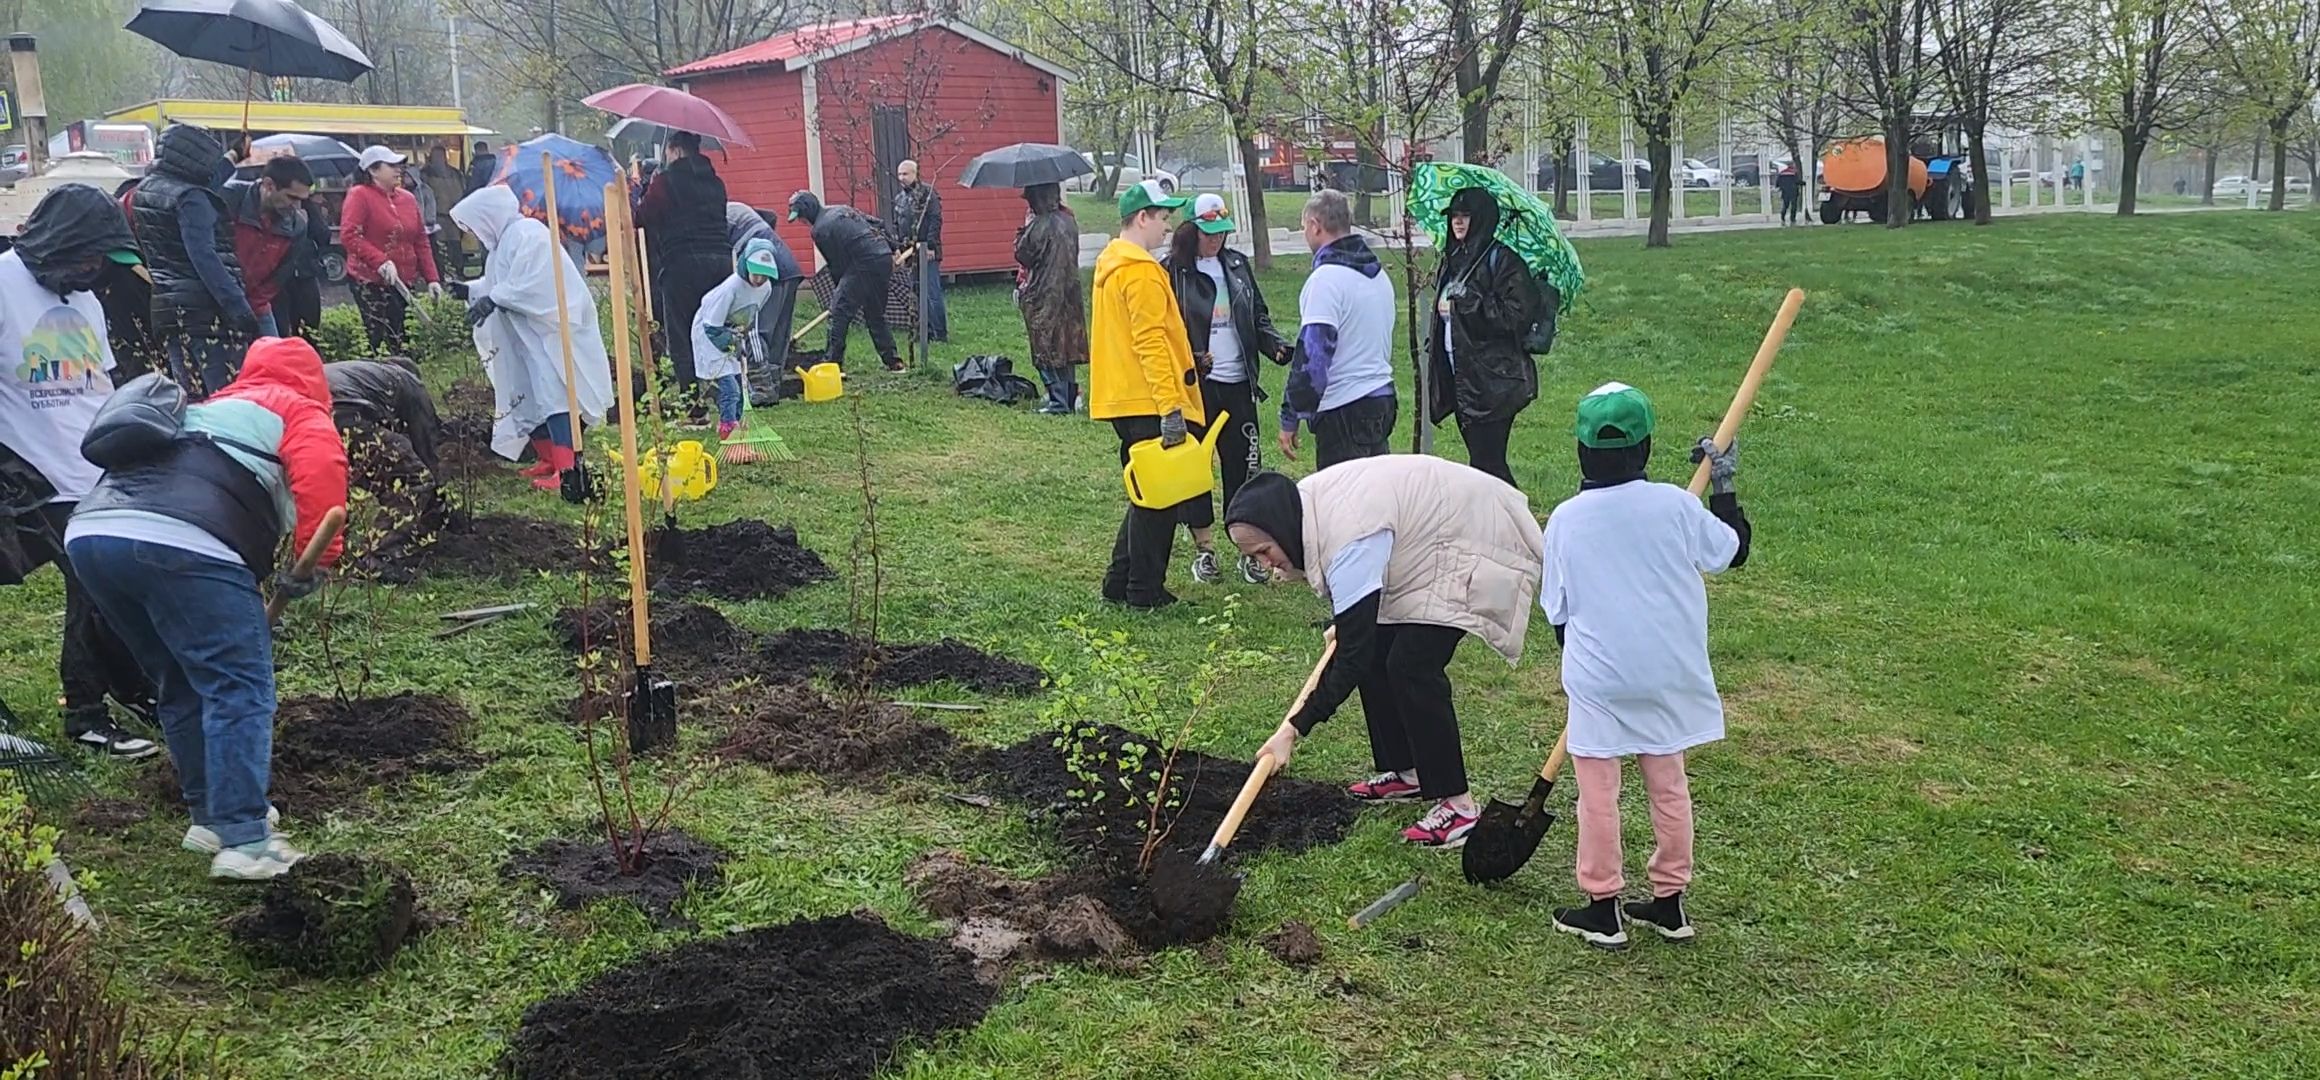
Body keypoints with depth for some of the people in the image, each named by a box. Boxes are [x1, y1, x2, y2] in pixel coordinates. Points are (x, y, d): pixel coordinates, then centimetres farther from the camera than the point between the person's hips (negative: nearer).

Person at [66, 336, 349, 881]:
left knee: (183, 688, 21)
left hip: (87, 530, 8)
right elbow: (321, 475, -4)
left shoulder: (206, 409, 39)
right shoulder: (300, 413, 19)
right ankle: (246, 842, -9)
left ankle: (211, 816, 28)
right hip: (180, 544, -7)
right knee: (240, 690, -3)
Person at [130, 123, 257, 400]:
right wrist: (237, 304, -24)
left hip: (165, 308, 9)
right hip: (203, 305, -9)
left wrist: (232, 158, 45)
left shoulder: (144, 190, 16)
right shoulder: (189, 198, -12)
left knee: (189, 396, 12)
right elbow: (204, 257, -21)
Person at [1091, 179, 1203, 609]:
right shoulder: (1141, 270, -15)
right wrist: (1171, 407, -25)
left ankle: (1120, 582, 21)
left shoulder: (1111, 263, 17)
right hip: (1148, 404, -10)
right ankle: (1145, 591, 4)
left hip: (1123, 399, 10)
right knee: (1159, 499, -2)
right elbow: (1152, 342, -22)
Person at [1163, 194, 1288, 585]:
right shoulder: (1172, 272, -5)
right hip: (1195, 386, -4)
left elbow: (1258, 318, 16)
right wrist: (1189, 357, -23)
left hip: (1237, 383, 4)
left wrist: (1278, 347, -2)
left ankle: (1250, 548, 13)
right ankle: (1204, 549, 16)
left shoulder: (1237, 266, 11)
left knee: (1245, 464, 4)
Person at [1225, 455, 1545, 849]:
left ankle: (1459, 803, -10)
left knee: (1412, 665, -17)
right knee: (1377, 653, 6)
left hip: (1474, 546, -10)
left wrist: (1294, 728, -30)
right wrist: (1343, 623, 11)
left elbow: (1352, 656, -31)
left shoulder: (1349, 541, -34)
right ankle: (1407, 772, 20)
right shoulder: (1302, 504, -7)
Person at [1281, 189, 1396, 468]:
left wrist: (1290, 418, -13)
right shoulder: (1378, 274, 14)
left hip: (1343, 410, -8)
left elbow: (1313, 353, -17)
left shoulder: (1326, 278, -13)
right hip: (1383, 400, 9)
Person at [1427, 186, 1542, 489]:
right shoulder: (1453, 259, 13)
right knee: (1481, 457, 14)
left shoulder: (1502, 260, -12)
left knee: (1486, 462, -9)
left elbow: (1518, 314, -20)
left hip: (1492, 380, -9)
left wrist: (1462, 306, -16)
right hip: (1458, 376, 9)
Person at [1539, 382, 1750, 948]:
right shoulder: (1675, 504, -8)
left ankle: (1602, 907, 15)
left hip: (1597, 681, -2)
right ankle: (1670, 901, 25)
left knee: (1598, 794, 8)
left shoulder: (1565, 519, -7)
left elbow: (1557, 609, 2)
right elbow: (1733, 550, 8)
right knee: (1668, 785, 16)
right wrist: (1722, 483, 18)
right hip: (1669, 674, 2)